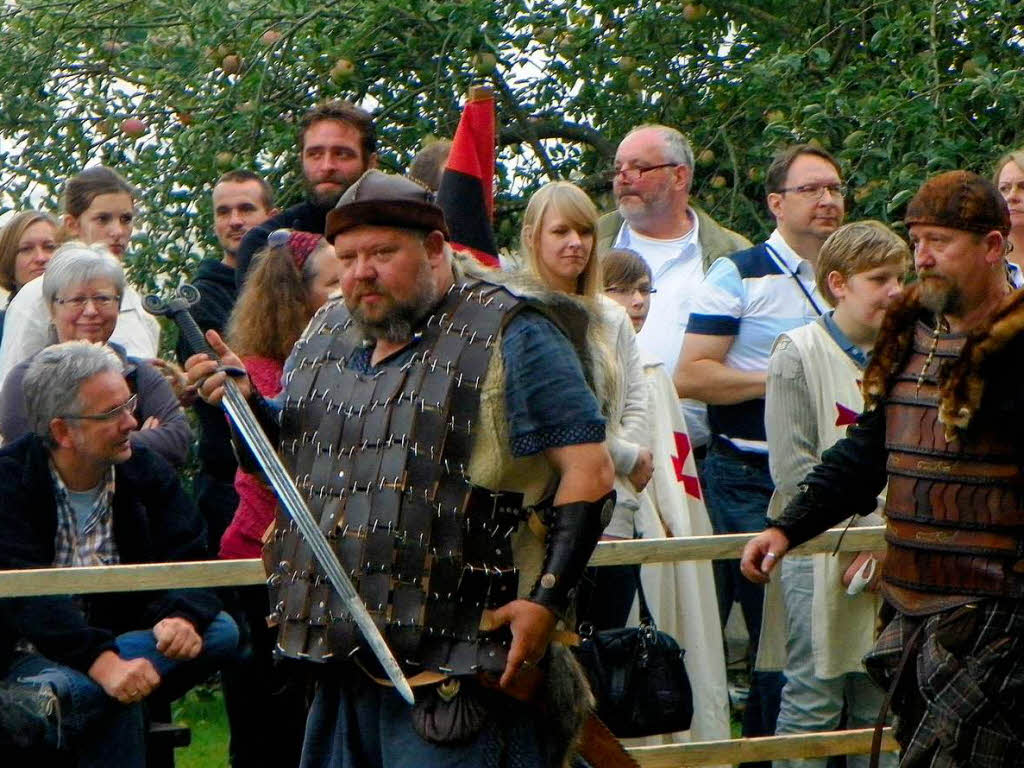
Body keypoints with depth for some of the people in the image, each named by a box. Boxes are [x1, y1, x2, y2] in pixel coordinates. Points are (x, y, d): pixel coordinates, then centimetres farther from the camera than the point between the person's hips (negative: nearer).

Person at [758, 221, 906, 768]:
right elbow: (794, 470, -10)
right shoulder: (799, 354, -4)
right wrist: (865, 531, -12)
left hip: (892, 559, 5)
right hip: (821, 554, -5)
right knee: (814, 698, -4)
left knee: (881, 700, 6)